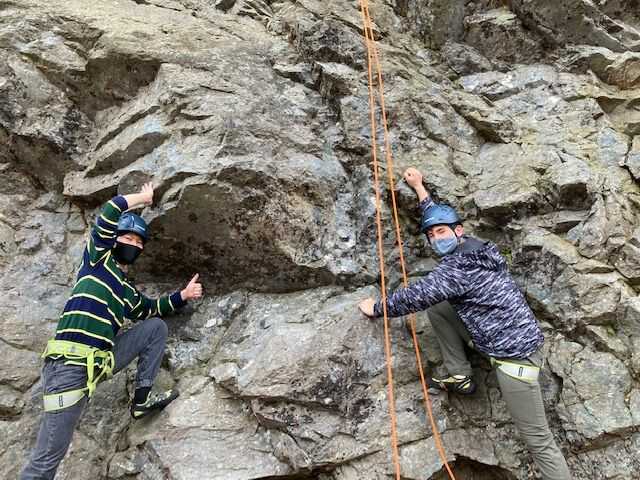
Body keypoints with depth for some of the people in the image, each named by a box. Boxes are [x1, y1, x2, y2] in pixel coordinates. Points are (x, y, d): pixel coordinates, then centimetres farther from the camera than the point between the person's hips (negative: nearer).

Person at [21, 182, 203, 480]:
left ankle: (142, 399, 5)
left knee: (157, 326, 6)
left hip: (102, 362, 7)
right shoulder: (98, 257, 2)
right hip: (69, 365, -7)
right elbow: (109, 213, -10)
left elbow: (152, 309, 34)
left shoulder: (129, 292, 19)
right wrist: (143, 197, 4)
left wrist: (183, 295, 19)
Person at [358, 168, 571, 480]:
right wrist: (419, 187, 30)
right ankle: (460, 378, 11)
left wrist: (376, 308, -1)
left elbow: (414, 297, -17)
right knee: (437, 308, 4)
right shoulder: (472, 247, 5)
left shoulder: (458, 268, -22)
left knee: (538, 439, -1)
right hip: (494, 338, 9)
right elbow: (437, 217, 21)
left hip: (513, 354, -9)